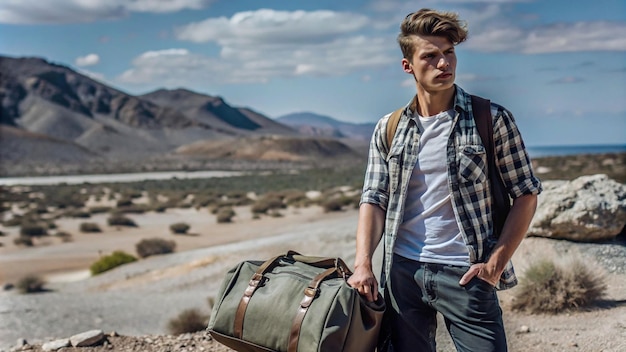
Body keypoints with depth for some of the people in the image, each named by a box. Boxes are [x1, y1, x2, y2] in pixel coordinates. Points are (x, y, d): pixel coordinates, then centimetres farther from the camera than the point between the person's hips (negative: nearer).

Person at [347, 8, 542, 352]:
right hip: (401, 273, 3)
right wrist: (363, 263, -9)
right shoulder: (388, 129, 6)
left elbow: (526, 194, 0)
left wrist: (496, 262, -8)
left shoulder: (492, 120, -2)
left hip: (466, 274, -2)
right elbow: (374, 199, 5)